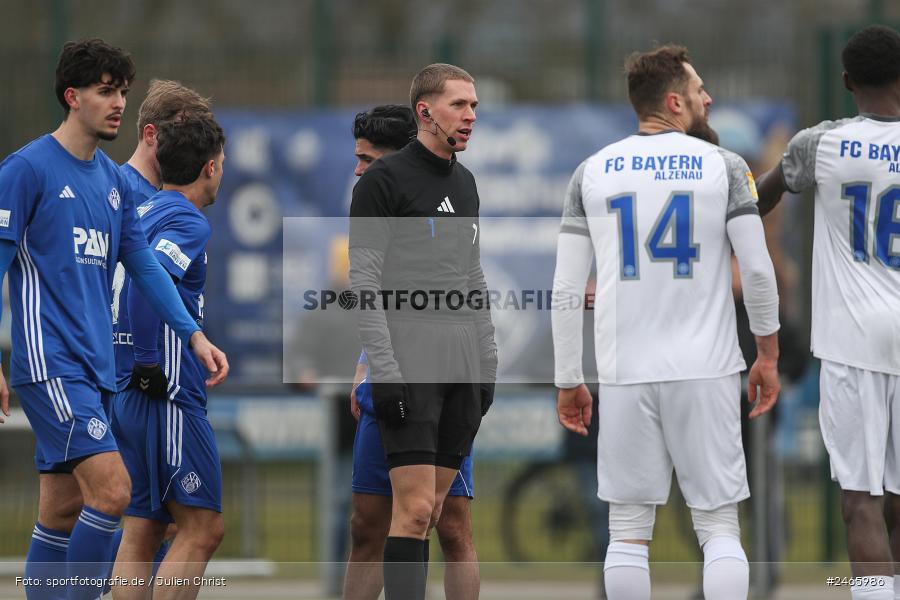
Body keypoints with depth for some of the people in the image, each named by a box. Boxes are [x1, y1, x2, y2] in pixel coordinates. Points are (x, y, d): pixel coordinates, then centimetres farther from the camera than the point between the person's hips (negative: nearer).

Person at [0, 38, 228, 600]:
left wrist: (194, 335, 4)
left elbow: (145, 265, 15)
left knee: (63, 511, 9)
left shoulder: (113, 180, 15)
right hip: (49, 360, -8)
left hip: (94, 365, 8)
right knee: (112, 489, -18)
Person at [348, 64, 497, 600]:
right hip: (411, 359, -7)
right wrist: (385, 370, -16)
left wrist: (488, 360, 17)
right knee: (415, 505, -13)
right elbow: (365, 282, -10)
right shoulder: (385, 179, -6)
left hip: (464, 363, 7)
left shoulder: (465, 183, 18)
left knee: (431, 507, 6)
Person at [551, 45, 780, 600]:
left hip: (625, 374, 2)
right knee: (719, 527, 3)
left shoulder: (591, 173, 6)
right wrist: (768, 354, 9)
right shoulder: (724, 166, 0)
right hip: (706, 369, -1)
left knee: (629, 530, 7)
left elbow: (566, 290, 3)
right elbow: (758, 270, -4)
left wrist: (569, 382, 9)